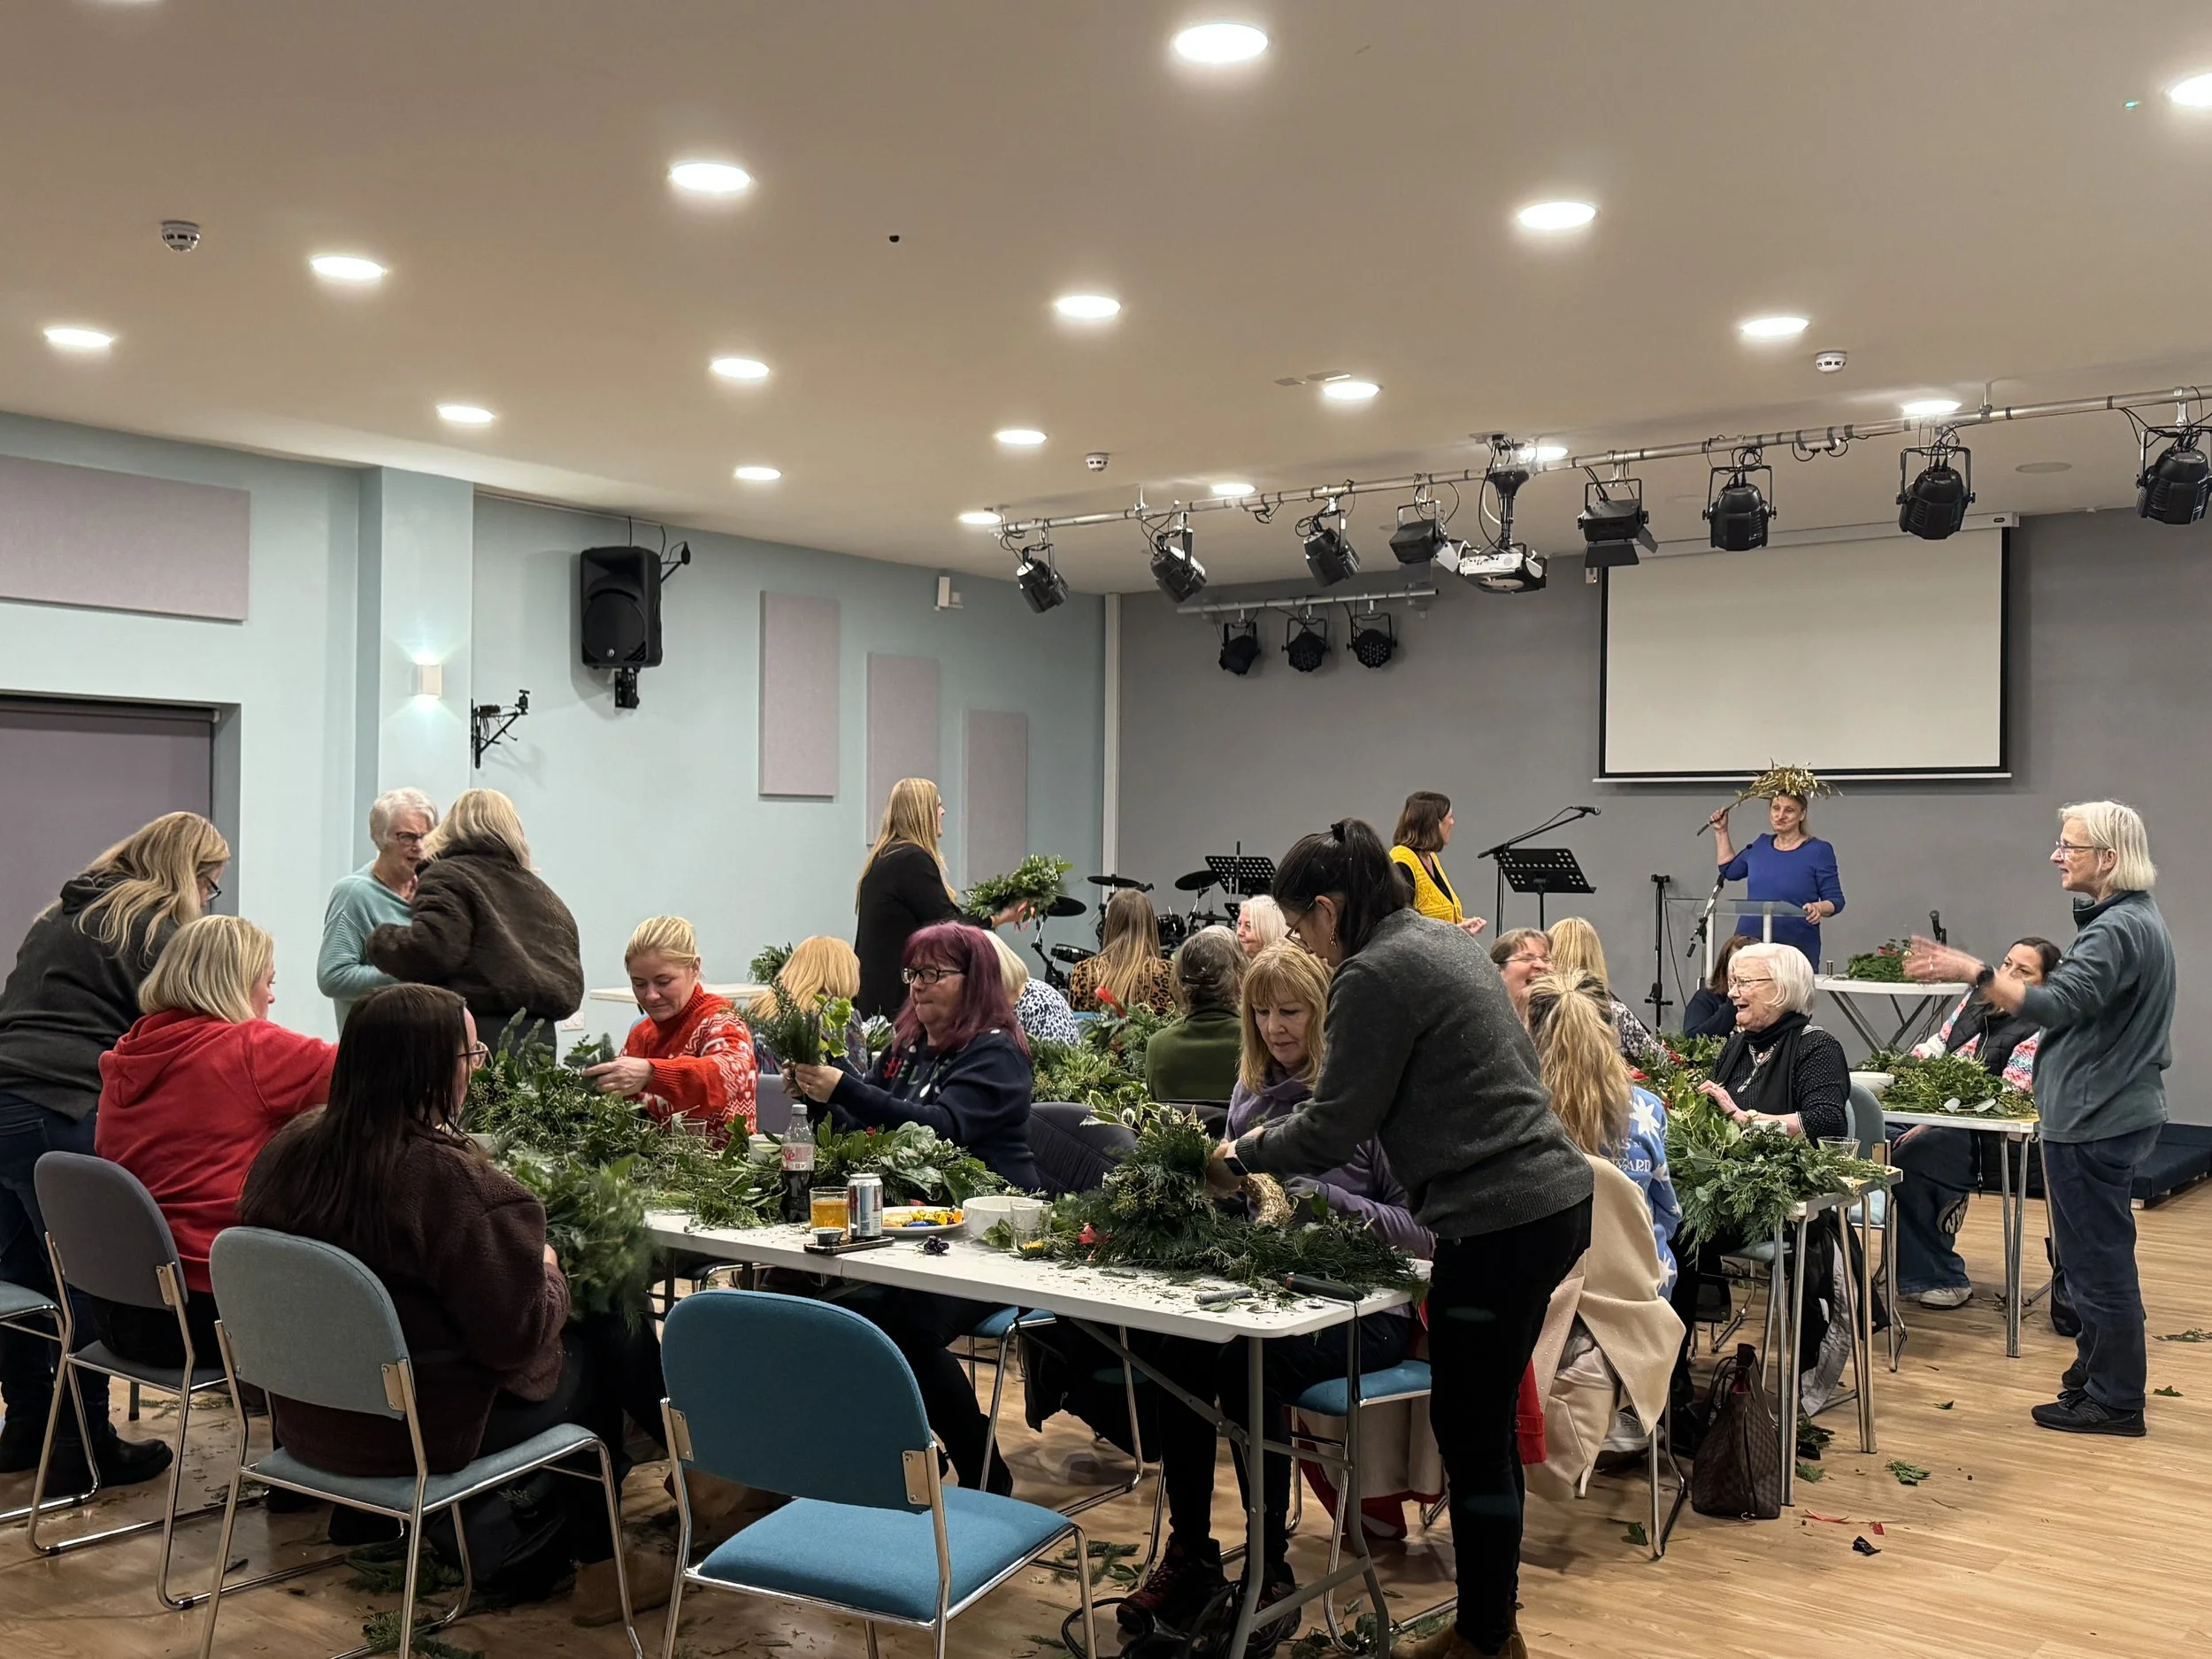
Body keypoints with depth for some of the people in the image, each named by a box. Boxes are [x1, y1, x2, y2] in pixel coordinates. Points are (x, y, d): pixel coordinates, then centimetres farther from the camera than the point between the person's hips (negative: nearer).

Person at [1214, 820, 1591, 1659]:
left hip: (1499, 1224, -10)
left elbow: (1333, 1126, -10)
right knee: (1482, 1424, 18)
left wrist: (1243, 1156, 5)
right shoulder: (1442, 940, 14)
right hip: (1553, 1200, 10)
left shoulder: (1374, 975, -15)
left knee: (1471, 1434, 3)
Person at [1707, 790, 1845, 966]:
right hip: (1750, 943, 4)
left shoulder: (1818, 850, -3)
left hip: (1797, 947, -4)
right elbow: (1729, 870, 28)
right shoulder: (1762, 844, 12)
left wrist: (1818, 909, -24)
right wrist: (1721, 832, 24)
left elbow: (1835, 900, -4)